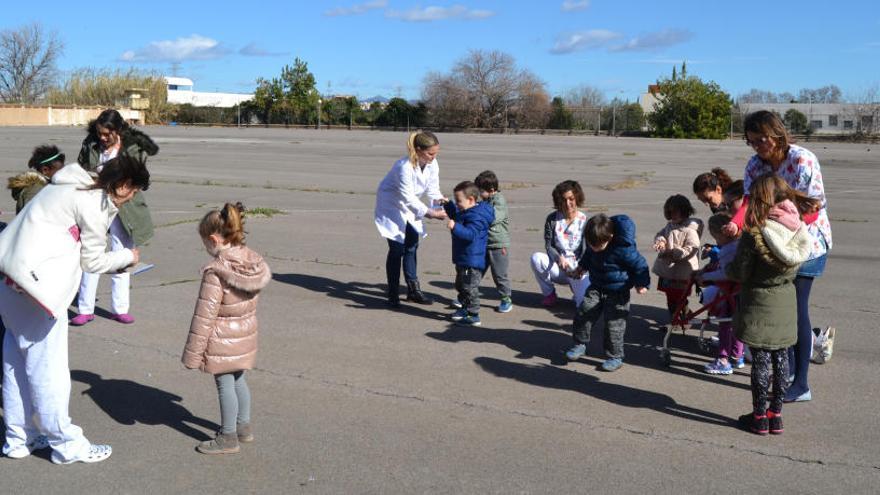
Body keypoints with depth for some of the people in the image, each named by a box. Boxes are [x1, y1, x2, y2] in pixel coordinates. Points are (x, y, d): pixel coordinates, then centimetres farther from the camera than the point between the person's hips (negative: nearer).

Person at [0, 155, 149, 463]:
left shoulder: (72, 187, 16)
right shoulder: (95, 203, -12)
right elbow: (93, 262, -5)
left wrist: (116, 262, 15)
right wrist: (128, 256, 11)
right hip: (38, 285, -10)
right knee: (48, 366, 0)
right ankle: (67, 444, 11)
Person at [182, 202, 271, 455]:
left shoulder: (215, 272, -25)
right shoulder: (254, 262, -4)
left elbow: (205, 315, -21)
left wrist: (192, 353, -14)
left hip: (222, 341, -7)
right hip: (245, 336, 7)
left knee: (225, 384, 7)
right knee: (238, 379, 22)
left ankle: (228, 438, 20)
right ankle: (244, 426, 37)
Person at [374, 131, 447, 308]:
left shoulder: (432, 164, -13)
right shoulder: (405, 167, -34)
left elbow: (432, 189, -6)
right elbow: (408, 198, -33)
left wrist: (440, 200, -27)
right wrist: (431, 213, -38)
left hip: (410, 207, 7)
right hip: (391, 205, -7)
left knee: (412, 246, 11)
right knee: (397, 248, -7)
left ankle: (413, 290, 23)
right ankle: (393, 295, 5)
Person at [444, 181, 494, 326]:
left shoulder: (476, 217, -24)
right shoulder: (466, 212, 9)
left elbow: (470, 234, -35)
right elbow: (456, 215, 30)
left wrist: (455, 227, -47)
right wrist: (448, 205, 19)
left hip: (472, 261, -11)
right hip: (464, 260, 11)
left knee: (469, 287, -5)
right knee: (461, 285, 23)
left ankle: (474, 316, 2)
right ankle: (465, 309, 37)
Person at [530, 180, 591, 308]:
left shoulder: (584, 221, -6)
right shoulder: (552, 219, -2)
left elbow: (587, 250, -10)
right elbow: (548, 246, -5)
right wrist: (559, 258, -27)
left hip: (578, 269, -2)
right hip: (557, 268, 2)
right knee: (536, 258, -29)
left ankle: (576, 287, 15)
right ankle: (549, 294, -4)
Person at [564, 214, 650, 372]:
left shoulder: (623, 249, -29)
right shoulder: (593, 242, -8)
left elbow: (640, 264, -16)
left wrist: (642, 283, -13)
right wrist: (582, 266, 29)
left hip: (617, 292, -6)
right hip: (596, 287, 6)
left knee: (614, 324, -4)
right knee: (583, 313, -2)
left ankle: (615, 357, 11)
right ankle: (580, 345, 16)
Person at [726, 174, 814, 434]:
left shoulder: (754, 234, -20)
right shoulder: (799, 230, -4)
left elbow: (740, 273, -14)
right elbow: (795, 267, 7)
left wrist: (727, 266, 5)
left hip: (760, 303, -5)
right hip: (786, 300, 5)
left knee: (761, 360, 5)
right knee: (781, 357, 14)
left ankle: (759, 416, 15)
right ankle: (776, 413, 24)